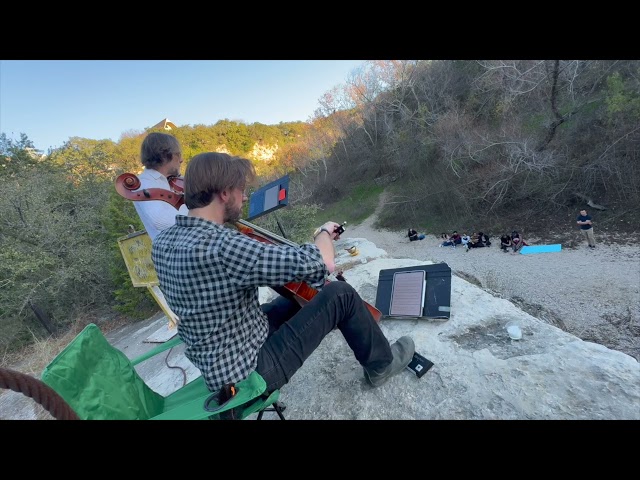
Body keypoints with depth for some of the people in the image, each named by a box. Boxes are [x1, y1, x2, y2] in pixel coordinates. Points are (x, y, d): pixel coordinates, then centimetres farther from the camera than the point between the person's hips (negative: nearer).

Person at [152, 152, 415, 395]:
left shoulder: (164, 241, -5)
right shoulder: (221, 247, -35)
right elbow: (322, 263, -35)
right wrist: (325, 231, -13)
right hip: (249, 370, -9)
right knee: (340, 294, -6)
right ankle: (381, 364, 21)